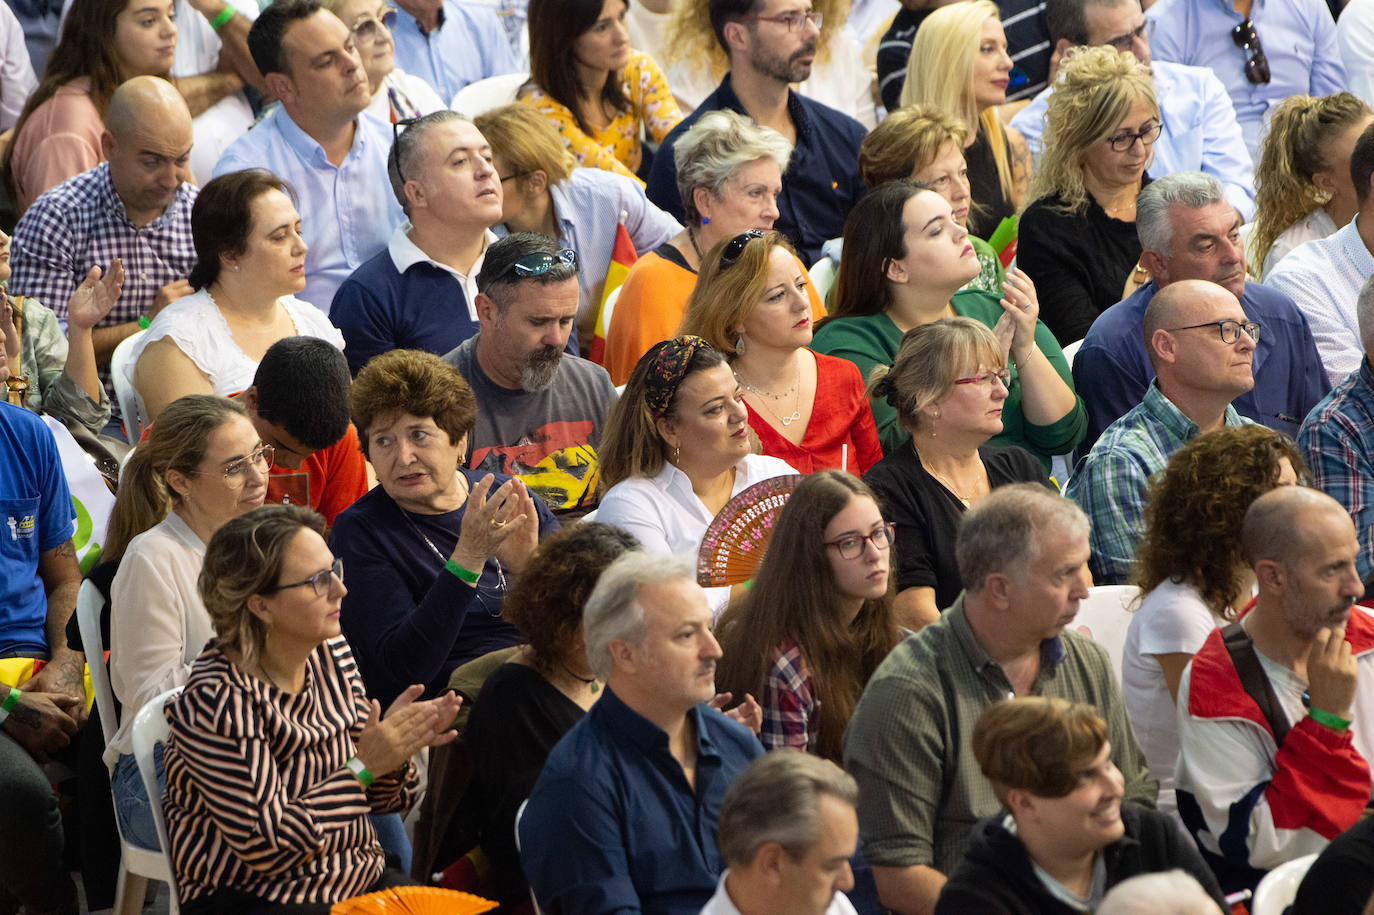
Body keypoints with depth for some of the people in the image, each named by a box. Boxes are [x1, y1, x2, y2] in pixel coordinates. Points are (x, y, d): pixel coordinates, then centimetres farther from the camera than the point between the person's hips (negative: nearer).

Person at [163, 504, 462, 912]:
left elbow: (380, 799, 12)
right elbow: (265, 847, -21)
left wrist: (393, 753, -11)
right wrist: (363, 767, -19)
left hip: (360, 877, 7)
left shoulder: (332, 655, 4)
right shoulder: (217, 702, -18)